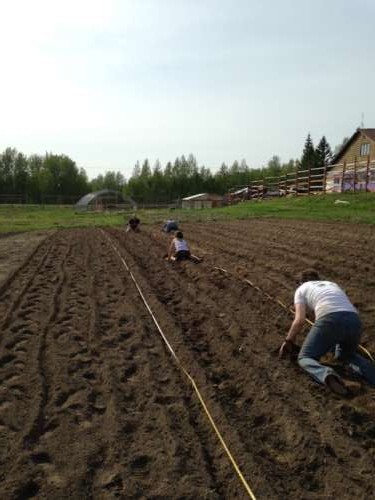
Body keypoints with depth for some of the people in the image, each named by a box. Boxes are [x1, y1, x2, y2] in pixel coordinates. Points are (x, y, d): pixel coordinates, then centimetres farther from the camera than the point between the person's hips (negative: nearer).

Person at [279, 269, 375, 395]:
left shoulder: (301, 289, 22)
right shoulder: (332, 284, 38)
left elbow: (299, 320, 10)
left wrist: (288, 341, 24)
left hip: (330, 320, -5)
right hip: (354, 320, 5)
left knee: (305, 358, 10)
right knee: (345, 354, 31)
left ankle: (327, 375, -24)